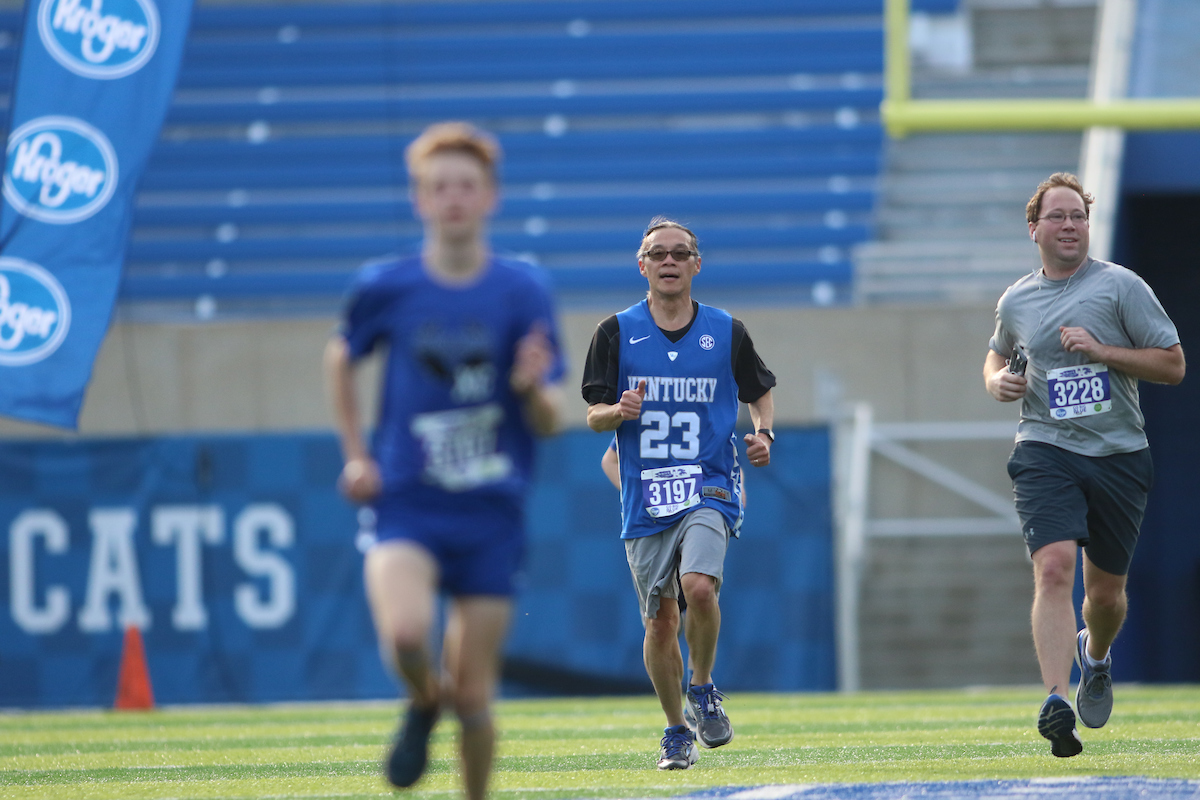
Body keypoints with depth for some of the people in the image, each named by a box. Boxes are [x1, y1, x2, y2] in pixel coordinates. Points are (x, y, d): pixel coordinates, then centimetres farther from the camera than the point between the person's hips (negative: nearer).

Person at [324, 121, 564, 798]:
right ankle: (424, 702, 6)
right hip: (407, 507, 0)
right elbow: (342, 357, 20)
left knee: (474, 698, 1)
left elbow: (550, 422, 0)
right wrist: (356, 455, 12)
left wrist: (533, 388, -22)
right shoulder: (385, 288, -1)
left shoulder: (524, 292, -2)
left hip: (492, 517, 1)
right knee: (406, 636, -28)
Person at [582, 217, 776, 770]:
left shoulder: (727, 332, 5)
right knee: (660, 620, 3)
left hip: (709, 486, -1)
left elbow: (761, 393, 18)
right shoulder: (616, 332, 4)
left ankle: (702, 690, -1)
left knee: (699, 585, -26)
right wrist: (619, 411, -19)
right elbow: (593, 415, 4)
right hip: (645, 498, 1)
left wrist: (763, 434, -2)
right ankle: (677, 730, 22)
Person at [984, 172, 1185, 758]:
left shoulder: (1120, 286, -1)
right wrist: (997, 380, 7)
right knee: (1054, 568, -22)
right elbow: (998, 354, 30)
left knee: (1105, 592, 9)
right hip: (1045, 451, 0)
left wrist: (1101, 350, -14)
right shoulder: (1015, 302, 9)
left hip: (1119, 455, 0)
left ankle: (1095, 656, 45)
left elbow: (1172, 364, -2)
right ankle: (1055, 704, -30)